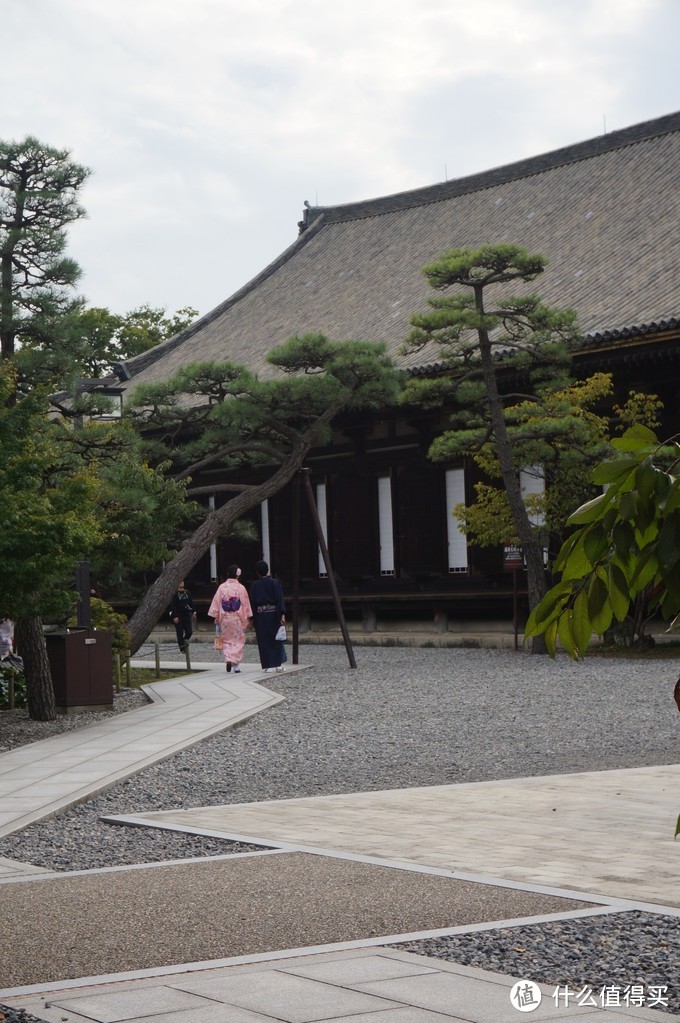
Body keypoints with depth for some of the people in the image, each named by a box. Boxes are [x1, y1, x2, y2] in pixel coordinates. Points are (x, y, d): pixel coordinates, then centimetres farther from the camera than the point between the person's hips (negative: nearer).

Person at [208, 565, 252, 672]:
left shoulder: (222, 587, -4)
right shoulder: (241, 588, -6)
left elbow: (216, 602, -2)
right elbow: (246, 604, -1)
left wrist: (216, 617, 6)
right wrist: (248, 619, 7)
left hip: (225, 618, 1)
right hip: (238, 619, -1)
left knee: (226, 641, 12)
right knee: (238, 641, 8)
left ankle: (228, 659, -9)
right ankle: (236, 665, 4)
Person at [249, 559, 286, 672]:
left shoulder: (254, 585, -2)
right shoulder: (275, 583, -4)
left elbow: (252, 602, -1)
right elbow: (280, 599, -11)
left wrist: (252, 618, 5)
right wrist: (282, 615, -15)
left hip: (260, 615, 0)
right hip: (273, 614, 0)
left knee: (264, 641, 4)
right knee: (276, 639, 10)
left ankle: (269, 665, 0)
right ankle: (278, 664, 6)